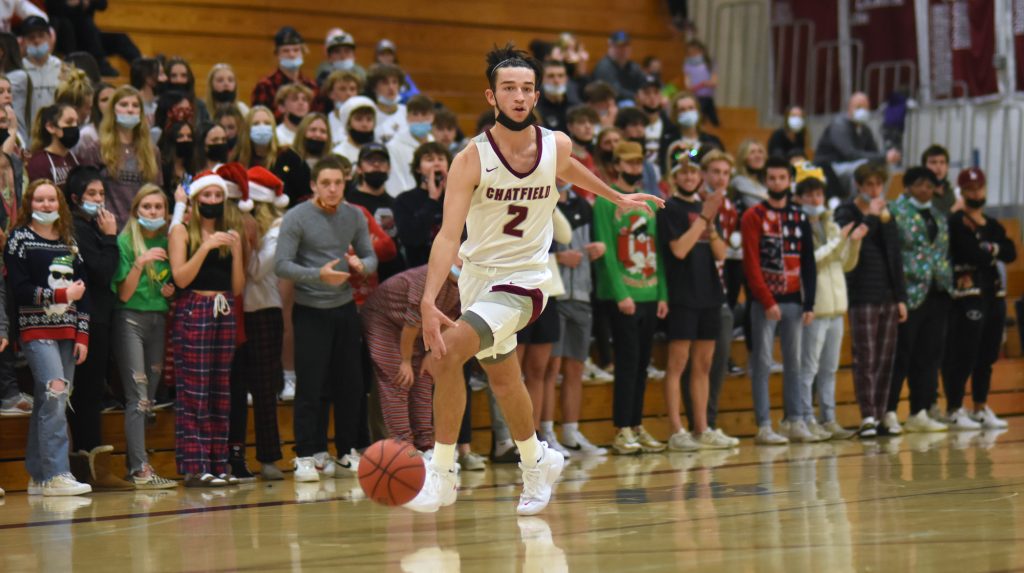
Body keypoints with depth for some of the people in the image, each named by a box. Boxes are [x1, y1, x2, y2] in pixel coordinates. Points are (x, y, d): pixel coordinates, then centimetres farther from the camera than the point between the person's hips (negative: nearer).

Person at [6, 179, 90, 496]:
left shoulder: (69, 242, 15)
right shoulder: (20, 239, -1)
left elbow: (82, 290, 14)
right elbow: (20, 289, -10)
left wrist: (82, 335, 6)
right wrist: (61, 295, -12)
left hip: (67, 332, 5)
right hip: (36, 330, -5)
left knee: (47, 403, 6)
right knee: (54, 395, -18)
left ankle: (38, 476, 11)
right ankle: (56, 474, -20)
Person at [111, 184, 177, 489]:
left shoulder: (167, 243, 10)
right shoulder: (125, 242, -5)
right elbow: (124, 293, -9)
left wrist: (170, 291, 1)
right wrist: (140, 263, -21)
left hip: (158, 319, 6)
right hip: (131, 319, -6)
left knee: (149, 396, 5)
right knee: (138, 396, -12)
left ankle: (135, 463, 11)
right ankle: (140, 470, -16)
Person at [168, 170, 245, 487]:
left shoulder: (231, 234, 14)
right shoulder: (182, 232, 4)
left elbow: (238, 287, 10)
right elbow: (180, 277, -8)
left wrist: (235, 251, -3)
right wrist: (205, 247, -16)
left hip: (225, 312, 5)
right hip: (193, 311, -5)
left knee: (221, 390, 5)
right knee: (193, 390, -8)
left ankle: (218, 464, 8)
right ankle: (193, 467, -9)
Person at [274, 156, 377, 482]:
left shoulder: (354, 216, 4)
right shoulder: (297, 218, -10)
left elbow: (370, 256, 8)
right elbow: (281, 265, -15)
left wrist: (361, 265, -15)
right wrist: (319, 274, -27)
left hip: (345, 308, 5)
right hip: (310, 311, -5)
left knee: (351, 384, 7)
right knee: (311, 385, -6)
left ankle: (348, 452, 18)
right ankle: (308, 455, 1)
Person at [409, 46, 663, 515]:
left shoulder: (556, 146, -8)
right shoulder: (472, 159, -16)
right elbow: (449, 234, -25)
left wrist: (617, 197, 35)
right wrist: (429, 301, -38)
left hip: (522, 280, -2)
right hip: (476, 276, 2)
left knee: (447, 352, -24)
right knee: (501, 375, 20)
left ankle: (441, 474, -15)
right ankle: (537, 463, 46)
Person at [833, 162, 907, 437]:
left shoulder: (886, 214, 16)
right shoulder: (846, 212, 0)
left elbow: (896, 257, 17)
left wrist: (901, 297, 12)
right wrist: (870, 216, -16)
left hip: (888, 296, 5)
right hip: (862, 295, -5)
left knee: (886, 358, 5)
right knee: (865, 359, -7)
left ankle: (881, 414, 10)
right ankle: (867, 417, -6)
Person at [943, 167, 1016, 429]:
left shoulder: (993, 225, 18)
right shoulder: (956, 223, -4)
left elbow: (1011, 254, 3)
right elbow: (971, 252, -18)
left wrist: (988, 248, -11)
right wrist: (994, 252, -2)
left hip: (994, 293, 7)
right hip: (967, 294, -7)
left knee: (988, 355, 10)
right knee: (963, 355, -8)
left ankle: (981, 407, 18)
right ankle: (954, 409, -1)